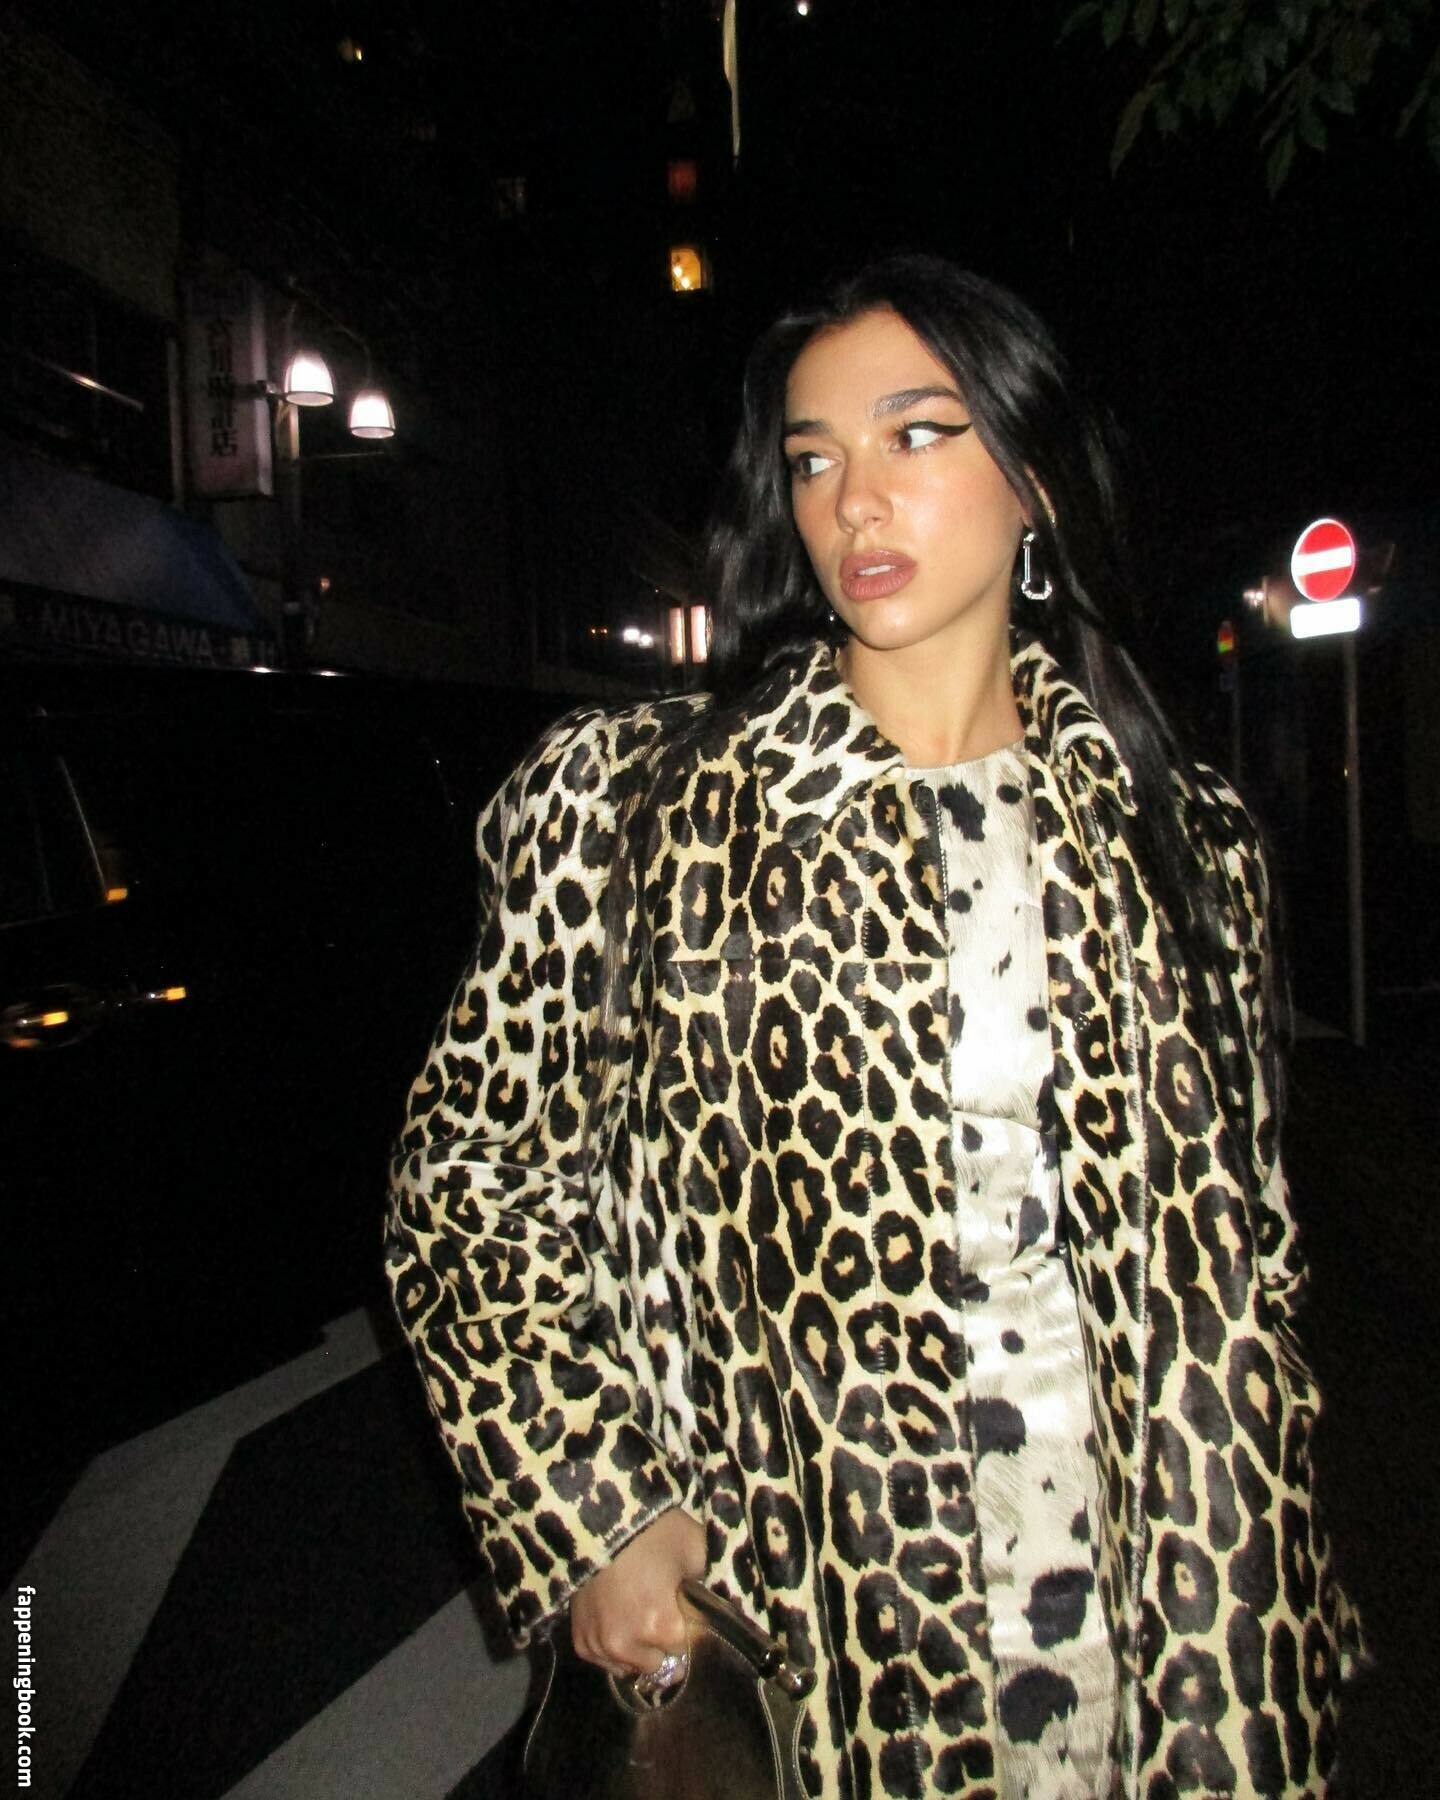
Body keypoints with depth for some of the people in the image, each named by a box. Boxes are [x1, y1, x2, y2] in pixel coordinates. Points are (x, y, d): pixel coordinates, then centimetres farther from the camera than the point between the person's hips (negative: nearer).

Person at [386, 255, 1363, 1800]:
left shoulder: (1177, 835, 0)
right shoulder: (623, 803, -9)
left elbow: (1241, 1244, 6)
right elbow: (473, 1181, -5)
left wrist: (1269, 1596, 8)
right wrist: (591, 1518, -11)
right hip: (791, 1627, -2)